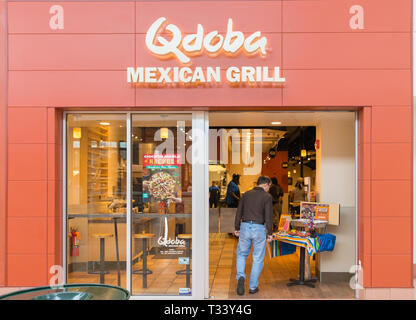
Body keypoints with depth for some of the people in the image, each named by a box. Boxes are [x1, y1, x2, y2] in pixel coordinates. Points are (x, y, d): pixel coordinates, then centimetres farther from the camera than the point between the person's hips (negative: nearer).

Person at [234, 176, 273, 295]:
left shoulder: (246, 194, 8)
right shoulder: (267, 197, -5)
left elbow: (239, 212, 9)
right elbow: (269, 216, -9)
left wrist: (237, 228, 16)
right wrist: (270, 233, -3)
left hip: (245, 227, 3)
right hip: (259, 229, -3)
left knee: (241, 254, 19)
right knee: (258, 258, 9)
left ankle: (241, 276, -3)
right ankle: (253, 287, 13)